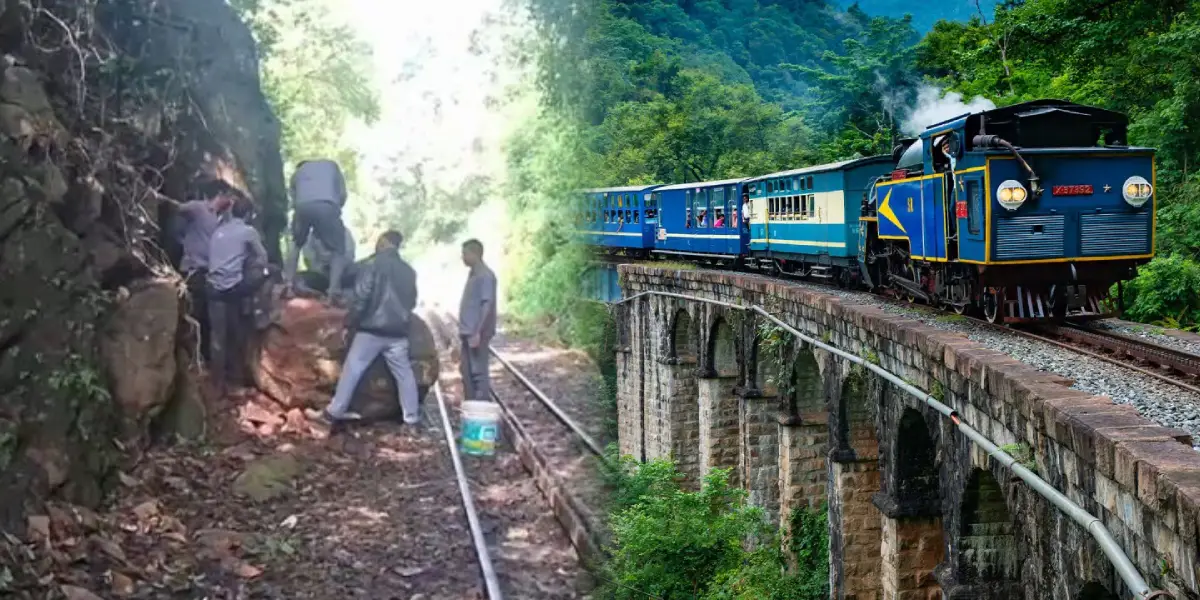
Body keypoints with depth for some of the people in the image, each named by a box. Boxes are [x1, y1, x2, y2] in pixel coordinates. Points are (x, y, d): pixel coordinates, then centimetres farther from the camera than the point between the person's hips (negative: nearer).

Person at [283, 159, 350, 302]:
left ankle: (288, 284, 20)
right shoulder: (331, 165, 35)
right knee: (338, 249, 8)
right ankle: (334, 291, -9)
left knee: (296, 243, 28)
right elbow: (343, 194, 24)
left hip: (303, 206, 2)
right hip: (327, 206, -2)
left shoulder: (297, 172, 37)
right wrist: (336, 210, 37)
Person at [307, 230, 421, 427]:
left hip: (371, 329, -5)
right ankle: (411, 416, 12)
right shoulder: (408, 271, 13)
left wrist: (350, 322, -6)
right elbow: (412, 301, 21)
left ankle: (333, 413, 0)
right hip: (398, 332, 5)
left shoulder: (373, 264, -6)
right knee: (404, 373, 10)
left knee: (351, 370, -1)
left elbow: (360, 297, -12)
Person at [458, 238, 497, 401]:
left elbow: (487, 305, -20)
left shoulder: (485, 275, -15)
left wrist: (477, 332, -23)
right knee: (466, 370, 13)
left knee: (478, 371, -6)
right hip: (468, 332, 10)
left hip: (477, 333, -10)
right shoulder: (473, 274, 14)